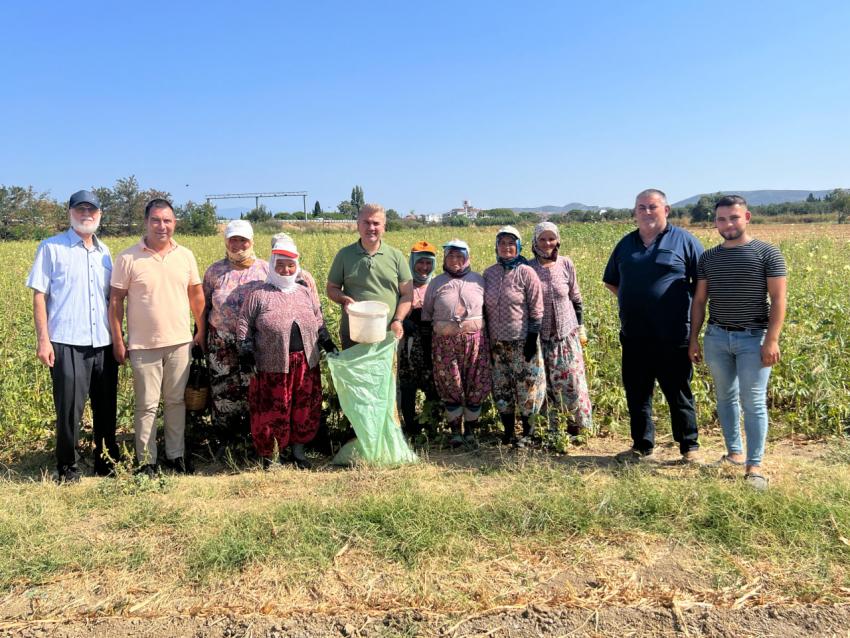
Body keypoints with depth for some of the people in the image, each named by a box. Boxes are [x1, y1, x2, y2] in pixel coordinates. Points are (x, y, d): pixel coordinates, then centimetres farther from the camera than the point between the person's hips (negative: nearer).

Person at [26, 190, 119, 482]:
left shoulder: (104, 252, 13)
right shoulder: (51, 247, 1)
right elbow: (39, 295, -2)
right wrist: (43, 340, -9)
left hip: (104, 343, 4)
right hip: (67, 343, -4)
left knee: (106, 407, 10)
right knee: (69, 408, 0)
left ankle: (107, 460, 25)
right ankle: (67, 467, 17)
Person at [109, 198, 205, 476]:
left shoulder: (186, 256, 4)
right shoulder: (128, 258, -5)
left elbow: (196, 295, 11)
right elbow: (116, 300, -2)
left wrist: (202, 331, 8)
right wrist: (118, 341, -4)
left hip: (180, 342, 3)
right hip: (143, 345, -2)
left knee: (176, 401, 11)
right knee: (147, 405, 5)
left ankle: (175, 455, 23)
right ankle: (146, 461, 17)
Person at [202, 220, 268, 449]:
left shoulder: (265, 270, 3)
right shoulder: (214, 271, 6)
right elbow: (203, 307, 12)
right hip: (222, 343, 1)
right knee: (223, 391, 6)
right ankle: (225, 442, 21)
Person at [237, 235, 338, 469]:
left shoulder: (305, 292, 11)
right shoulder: (259, 295, -2)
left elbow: (318, 322, 20)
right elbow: (245, 325, 0)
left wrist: (328, 344, 11)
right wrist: (246, 354, -7)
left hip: (306, 363, 4)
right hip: (273, 365, -4)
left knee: (305, 407, 11)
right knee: (273, 410, 3)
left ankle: (298, 449, 29)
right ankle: (268, 455, 20)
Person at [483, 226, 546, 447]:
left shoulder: (526, 273, -5)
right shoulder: (489, 273, 6)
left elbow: (536, 309, -6)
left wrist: (532, 339, -11)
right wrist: (486, 338, 11)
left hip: (522, 341, -4)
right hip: (496, 342, 4)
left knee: (526, 387, 1)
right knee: (501, 388, 9)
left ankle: (528, 432, 17)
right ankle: (508, 431, 22)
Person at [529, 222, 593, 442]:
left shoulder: (566, 264, -2)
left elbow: (575, 298, 8)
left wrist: (580, 327, 9)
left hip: (567, 333, 1)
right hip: (540, 335, -1)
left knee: (572, 380, 1)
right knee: (545, 383, 5)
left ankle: (576, 424, 17)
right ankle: (551, 429, 17)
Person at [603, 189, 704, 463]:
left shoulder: (683, 240, -1)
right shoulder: (626, 244, 12)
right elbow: (611, 281, 23)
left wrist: (688, 307, -5)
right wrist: (631, 300, 11)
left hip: (672, 337, -4)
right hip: (634, 336, 5)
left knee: (678, 392, 6)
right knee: (636, 392, 12)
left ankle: (690, 446, 20)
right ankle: (642, 445, 25)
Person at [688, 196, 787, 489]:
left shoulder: (768, 253, -3)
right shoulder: (709, 258, 8)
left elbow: (778, 299, -6)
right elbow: (699, 301, 10)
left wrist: (772, 340, -13)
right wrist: (694, 339, 6)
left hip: (753, 338, -4)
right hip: (716, 337, 4)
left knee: (753, 402, -3)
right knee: (725, 397, 12)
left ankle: (754, 465, 3)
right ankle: (734, 452, 26)